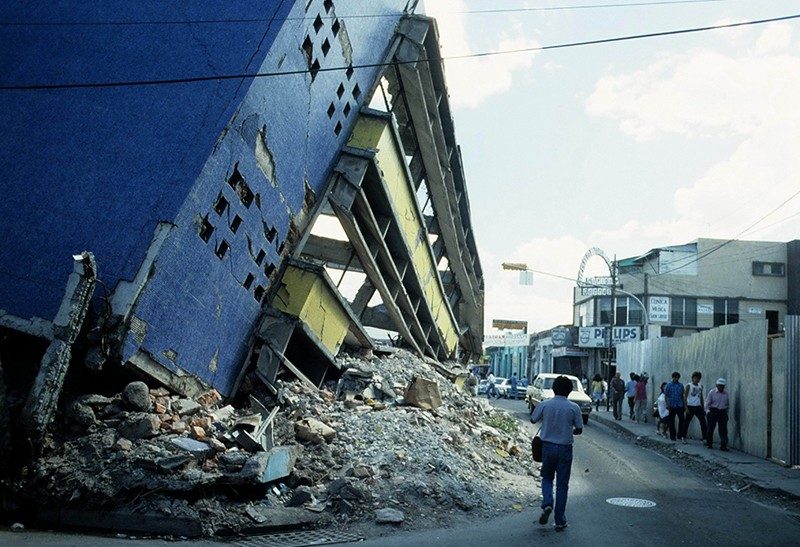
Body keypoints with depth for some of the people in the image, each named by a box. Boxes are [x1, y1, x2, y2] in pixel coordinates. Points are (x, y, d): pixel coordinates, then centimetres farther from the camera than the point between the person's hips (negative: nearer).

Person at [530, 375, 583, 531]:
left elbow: (533, 420, 8)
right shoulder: (574, 408, -9)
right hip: (565, 448, -1)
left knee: (547, 478, 21)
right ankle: (560, 521, 11)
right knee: (562, 484, 8)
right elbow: (579, 430, -2)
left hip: (547, 446, 1)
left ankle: (547, 504, -5)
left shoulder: (544, 405, -6)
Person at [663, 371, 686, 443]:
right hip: (672, 406, -2)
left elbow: (682, 396, 15)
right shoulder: (669, 385, 1)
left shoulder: (681, 385, 9)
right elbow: (665, 395, 1)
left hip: (680, 406, 2)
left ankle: (680, 436, 7)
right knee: (671, 421, 4)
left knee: (681, 420, -5)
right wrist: (667, 404, -8)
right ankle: (672, 436, 14)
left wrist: (684, 405, 13)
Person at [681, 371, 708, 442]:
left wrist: (703, 408, 16)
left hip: (698, 407, 4)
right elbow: (685, 397, -4)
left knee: (703, 422, -4)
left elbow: (701, 397, 19)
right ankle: (684, 437, 13)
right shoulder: (689, 386, -3)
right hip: (690, 406, -4)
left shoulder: (701, 386, 11)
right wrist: (686, 408, -12)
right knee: (687, 422, 2)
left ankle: (705, 438, -2)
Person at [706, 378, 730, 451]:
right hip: (713, 412, -3)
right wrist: (708, 411, -11)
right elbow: (707, 403, 0)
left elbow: (728, 404, 20)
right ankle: (709, 443, 17)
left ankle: (723, 446, -3)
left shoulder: (726, 393, 12)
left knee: (723, 430, -4)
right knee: (711, 428, 3)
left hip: (723, 412, 3)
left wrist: (726, 412, 12)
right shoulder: (712, 392, 1)